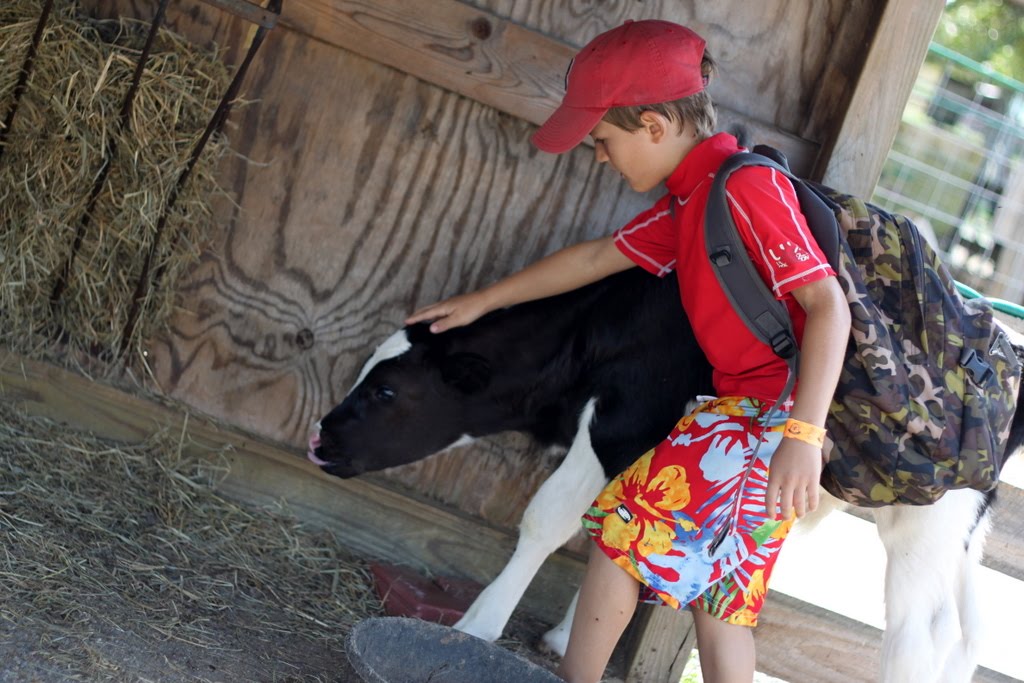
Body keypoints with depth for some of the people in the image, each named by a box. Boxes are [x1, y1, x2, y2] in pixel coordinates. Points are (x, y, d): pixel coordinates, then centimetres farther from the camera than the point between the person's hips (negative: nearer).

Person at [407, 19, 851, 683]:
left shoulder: (749, 186, -16)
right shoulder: (688, 205, 14)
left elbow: (828, 305, -22)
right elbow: (596, 258, 25)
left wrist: (802, 434, -29)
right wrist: (483, 302, 31)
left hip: (776, 409, -9)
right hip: (754, 410, 9)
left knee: (628, 519, -6)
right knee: (720, 596, 9)